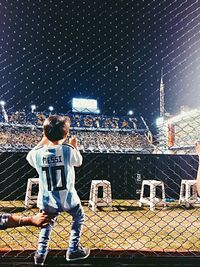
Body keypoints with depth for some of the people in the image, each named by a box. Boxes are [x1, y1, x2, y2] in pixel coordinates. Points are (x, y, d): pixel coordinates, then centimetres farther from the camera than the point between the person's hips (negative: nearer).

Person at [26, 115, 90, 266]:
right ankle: (73, 250, 30)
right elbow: (78, 162, 2)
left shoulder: (38, 153, -15)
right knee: (79, 217, 27)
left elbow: (30, 157, 12)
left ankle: (41, 253, 30)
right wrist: (74, 145, 17)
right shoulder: (68, 150, -21)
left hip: (47, 200, 3)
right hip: (67, 198, -2)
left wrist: (44, 141, 15)